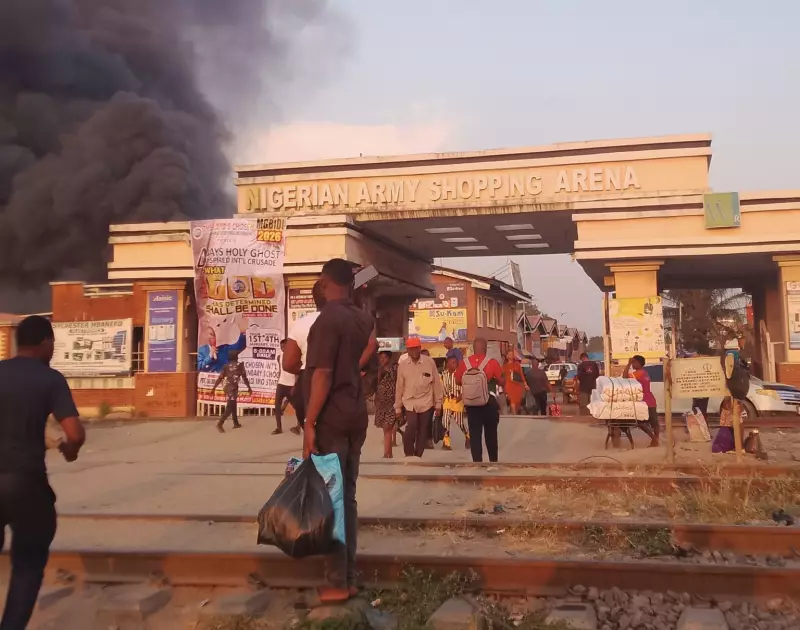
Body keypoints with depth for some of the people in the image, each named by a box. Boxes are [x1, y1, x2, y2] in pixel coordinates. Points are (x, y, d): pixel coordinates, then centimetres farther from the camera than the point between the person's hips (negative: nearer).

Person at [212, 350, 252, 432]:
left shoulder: (226, 366, 11)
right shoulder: (240, 365, -1)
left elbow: (220, 378, 6)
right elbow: (244, 377, -2)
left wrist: (214, 388, 9)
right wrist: (249, 387, 7)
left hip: (226, 387, 6)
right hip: (233, 388, -6)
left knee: (233, 405, 20)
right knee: (229, 407, -7)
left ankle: (236, 423, 29)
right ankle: (220, 424, -19)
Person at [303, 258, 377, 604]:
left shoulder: (328, 319, -14)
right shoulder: (363, 318, 11)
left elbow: (323, 375, -18)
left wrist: (309, 423, -16)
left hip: (332, 418, -7)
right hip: (356, 415, 8)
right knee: (347, 495, 12)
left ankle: (337, 583, 4)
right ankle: (349, 578, 18)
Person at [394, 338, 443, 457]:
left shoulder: (429, 362, -4)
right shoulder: (402, 364, 0)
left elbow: (436, 383, 2)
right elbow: (399, 387, 5)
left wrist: (438, 403, 3)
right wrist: (397, 407, 8)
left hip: (426, 402, 0)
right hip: (409, 402, 0)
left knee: (423, 431, 5)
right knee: (411, 427, -19)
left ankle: (417, 457, 21)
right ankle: (409, 455, -1)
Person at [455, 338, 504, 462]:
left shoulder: (464, 363, -3)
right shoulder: (492, 362, -9)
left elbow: (458, 381, 6)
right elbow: (501, 382, -4)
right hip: (489, 401, -1)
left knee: (474, 433, 4)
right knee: (491, 432, 16)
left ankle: (477, 461, -1)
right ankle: (493, 460, 27)